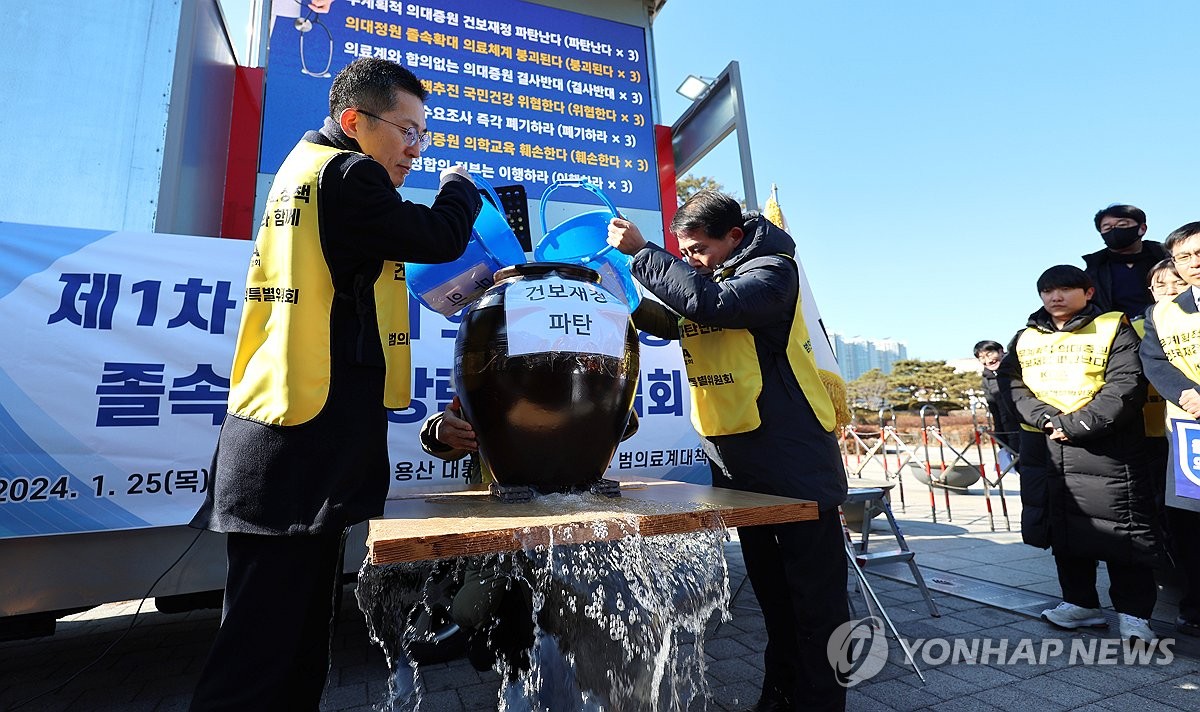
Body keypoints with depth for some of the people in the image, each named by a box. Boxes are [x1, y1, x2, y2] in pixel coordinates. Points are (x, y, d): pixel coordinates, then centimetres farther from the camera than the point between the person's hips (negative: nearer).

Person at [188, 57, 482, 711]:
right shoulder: (346, 173, -10)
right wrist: (459, 186, 11)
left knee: (299, 619, 16)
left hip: (280, 430, 10)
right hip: (313, 435, -10)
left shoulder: (302, 166, 20)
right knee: (266, 636, -2)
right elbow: (441, 239, -8)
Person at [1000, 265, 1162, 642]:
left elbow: (1126, 386, -12)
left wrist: (1075, 425, -17)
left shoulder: (1112, 328, -2)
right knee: (1065, 530, 12)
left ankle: (1133, 612, 15)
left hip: (1108, 447, -5)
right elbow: (1017, 387, 6)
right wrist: (1047, 419, -11)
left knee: (1125, 532, 1)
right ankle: (1080, 601, 25)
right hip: (1054, 450, 5)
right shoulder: (1027, 339, 12)